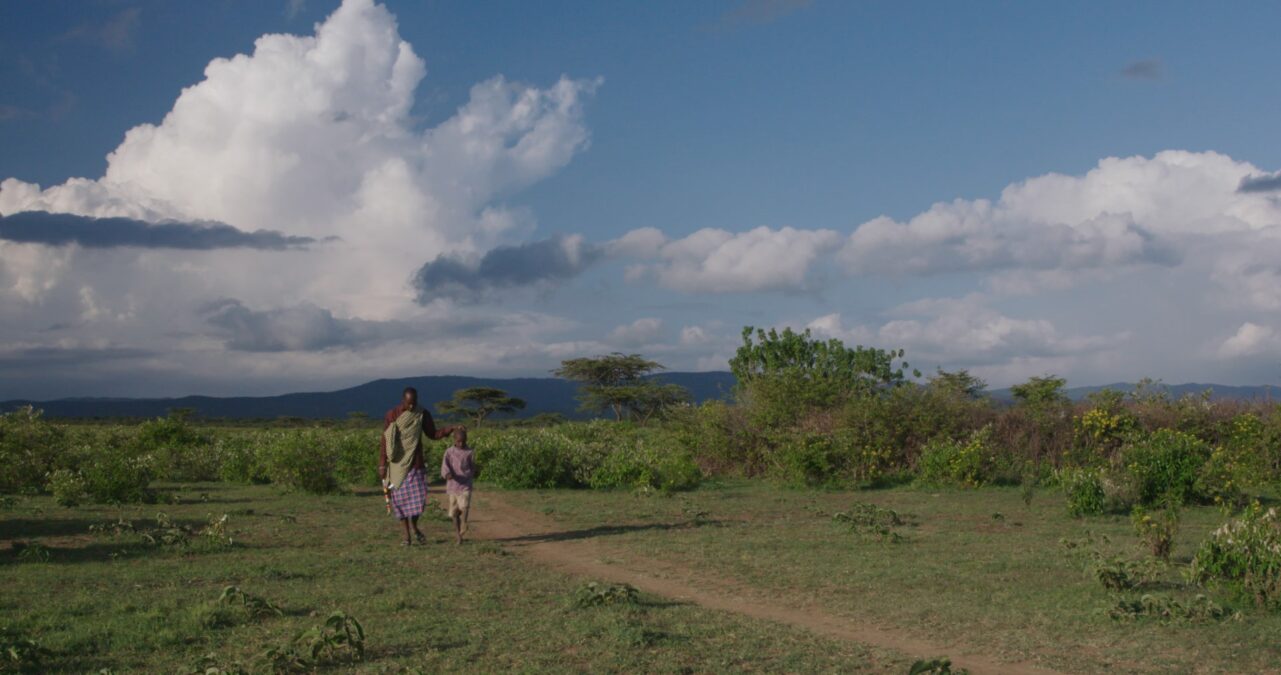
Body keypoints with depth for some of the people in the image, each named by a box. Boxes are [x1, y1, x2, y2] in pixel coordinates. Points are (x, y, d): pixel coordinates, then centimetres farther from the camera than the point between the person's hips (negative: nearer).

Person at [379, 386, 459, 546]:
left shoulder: (423, 415, 0)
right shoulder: (391, 415, -4)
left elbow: (433, 434, 6)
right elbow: (384, 441, -1)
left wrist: (450, 429, -10)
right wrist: (382, 464, -5)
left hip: (415, 464, 1)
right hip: (397, 466, -1)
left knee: (418, 498, -6)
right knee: (400, 500, 1)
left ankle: (415, 527, 21)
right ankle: (407, 535, 10)